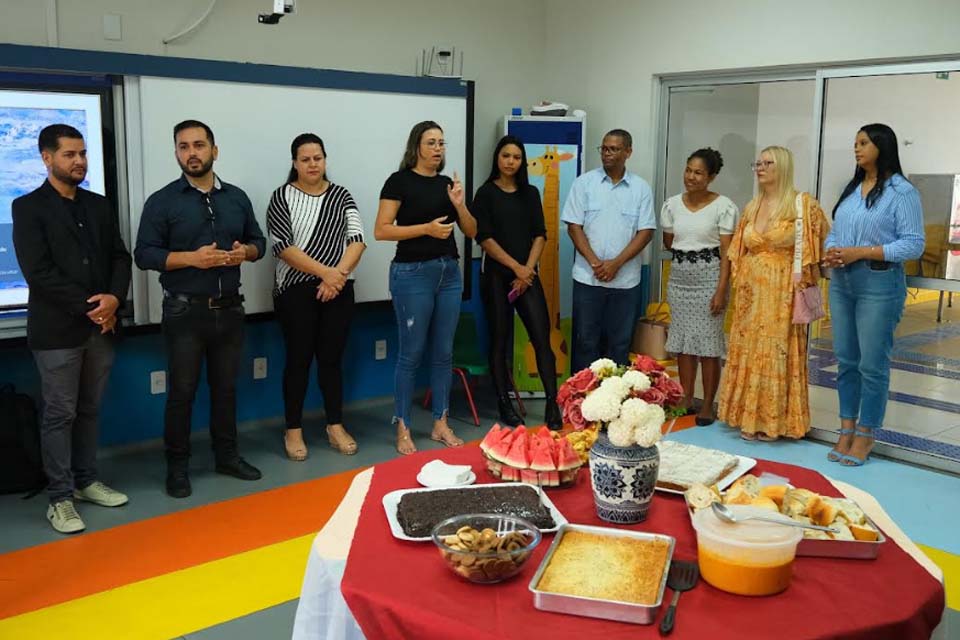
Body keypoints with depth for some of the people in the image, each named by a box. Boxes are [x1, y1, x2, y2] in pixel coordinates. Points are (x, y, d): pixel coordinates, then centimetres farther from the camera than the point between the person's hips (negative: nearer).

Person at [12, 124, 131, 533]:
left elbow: (120, 257, 10)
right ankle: (60, 498, 8)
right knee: (59, 415, 1)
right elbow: (38, 272, -12)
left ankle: (86, 481, 25)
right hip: (57, 330, -5)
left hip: (101, 326, 5)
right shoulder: (28, 208, -4)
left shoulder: (100, 205, 13)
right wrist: (88, 307, -13)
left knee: (89, 410, 13)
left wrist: (114, 298, -9)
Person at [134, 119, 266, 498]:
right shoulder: (162, 202, -4)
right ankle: (177, 465, 15)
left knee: (226, 387, 13)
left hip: (230, 308, 4)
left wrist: (246, 251, -8)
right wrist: (191, 258, -21)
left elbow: (258, 241, 15)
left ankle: (227, 455, 26)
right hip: (185, 311, -4)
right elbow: (144, 254, -8)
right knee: (182, 391, 3)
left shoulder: (237, 198, 8)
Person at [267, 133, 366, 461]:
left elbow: (357, 239, -1)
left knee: (332, 358, 8)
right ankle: (293, 430, 13)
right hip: (296, 291, -2)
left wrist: (339, 274, -16)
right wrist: (325, 272, -18)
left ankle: (336, 426, 18)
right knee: (299, 359, 2)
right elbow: (283, 247, -12)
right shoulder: (282, 197, -2)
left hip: (338, 290, 3)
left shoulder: (341, 195, 8)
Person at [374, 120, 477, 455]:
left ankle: (440, 424, 19)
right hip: (413, 273, -6)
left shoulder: (447, 183, 12)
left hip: (449, 272, 6)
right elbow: (381, 230, -12)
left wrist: (459, 204, -6)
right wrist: (426, 228, -19)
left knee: (443, 352, 9)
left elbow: (471, 232, 11)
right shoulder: (400, 181, -5)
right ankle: (402, 428, 10)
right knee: (412, 353, -1)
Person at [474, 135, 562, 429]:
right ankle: (504, 405, 12)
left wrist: (528, 269, -7)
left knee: (542, 337, -7)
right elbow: (485, 238, -7)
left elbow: (540, 235, 6)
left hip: (528, 275, 3)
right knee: (500, 340, 3)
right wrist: (516, 267, -11)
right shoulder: (486, 193, 1)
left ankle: (552, 404, -6)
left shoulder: (530, 193, 12)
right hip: (496, 275, -3)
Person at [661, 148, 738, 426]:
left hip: (709, 280, -4)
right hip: (679, 280, 4)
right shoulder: (672, 205, 5)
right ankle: (685, 400, 18)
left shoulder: (723, 206, -7)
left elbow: (727, 252, -10)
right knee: (683, 343, 8)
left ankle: (707, 405, 10)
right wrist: (686, 254, 8)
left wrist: (721, 290, -15)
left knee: (708, 345, -1)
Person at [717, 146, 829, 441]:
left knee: (776, 352, -2)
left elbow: (822, 242, -4)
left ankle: (773, 420, 8)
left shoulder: (803, 204, -6)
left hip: (783, 294, -5)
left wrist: (806, 279, -4)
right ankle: (748, 417, 16)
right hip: (750, 292, 6)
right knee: (748, 351, 7)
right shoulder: (751, 207, 11)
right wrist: (742, 282, 12)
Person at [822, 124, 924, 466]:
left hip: (879, 283, -7)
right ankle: (846, 430, 19)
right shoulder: (851, 189, 14)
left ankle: (865, 435, 10)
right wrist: (830, 252, -5)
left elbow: (914, 244, -11)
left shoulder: (902, 191, -6)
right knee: (845, 360, 10)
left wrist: (861, 252, -17)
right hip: (841, 282, 7)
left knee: (872, 363, -1)